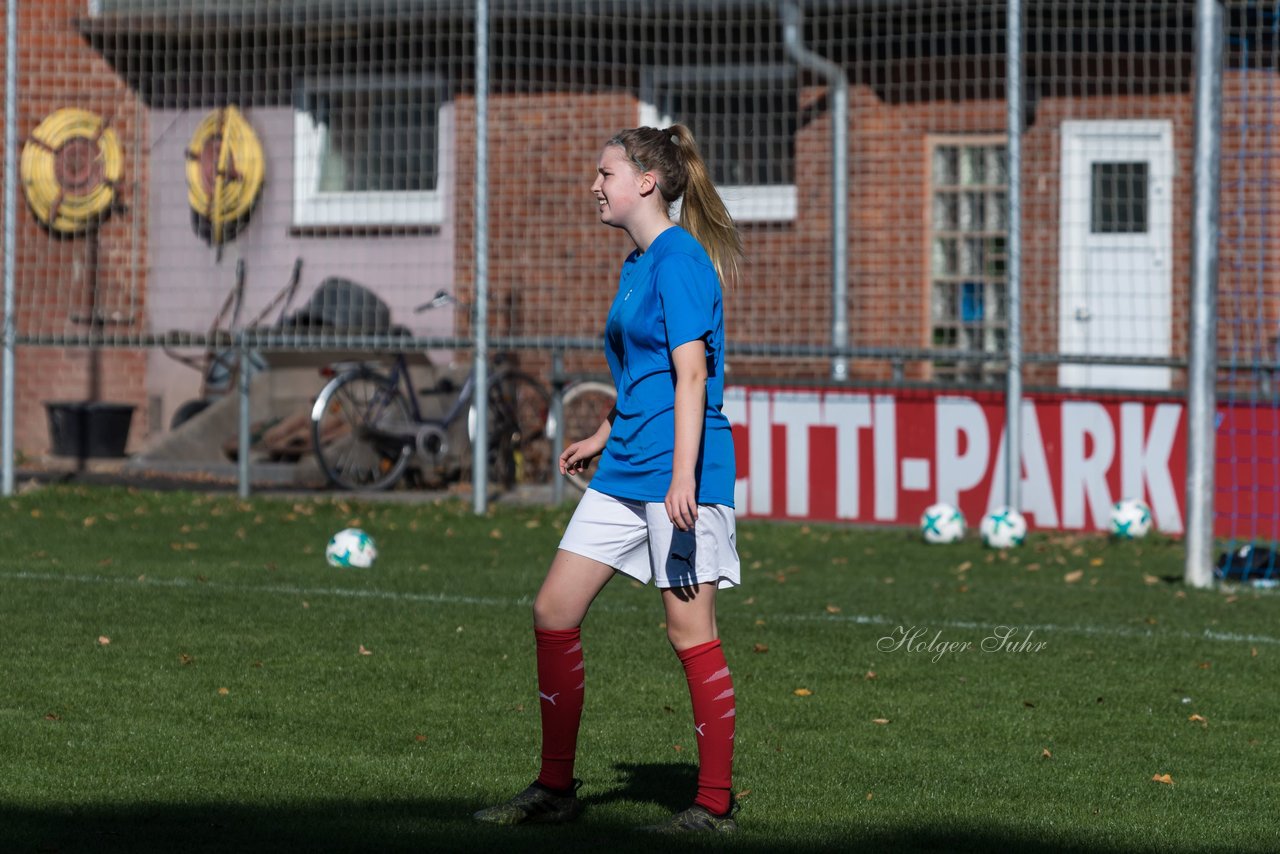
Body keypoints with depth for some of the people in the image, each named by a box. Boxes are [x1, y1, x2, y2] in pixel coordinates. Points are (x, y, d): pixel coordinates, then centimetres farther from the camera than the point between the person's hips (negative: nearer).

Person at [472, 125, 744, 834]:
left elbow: (691, 374, -18)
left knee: (691, 633, -5)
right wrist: (604, 437, 32)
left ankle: (715, 803, 3)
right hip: (625, 472, 10)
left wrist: (683, 475, -24)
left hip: (677, 472, -10)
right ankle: (555, 788, 14)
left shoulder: (679, 256, -12)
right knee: (554, 613, 6)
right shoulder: (636, 265, 17)